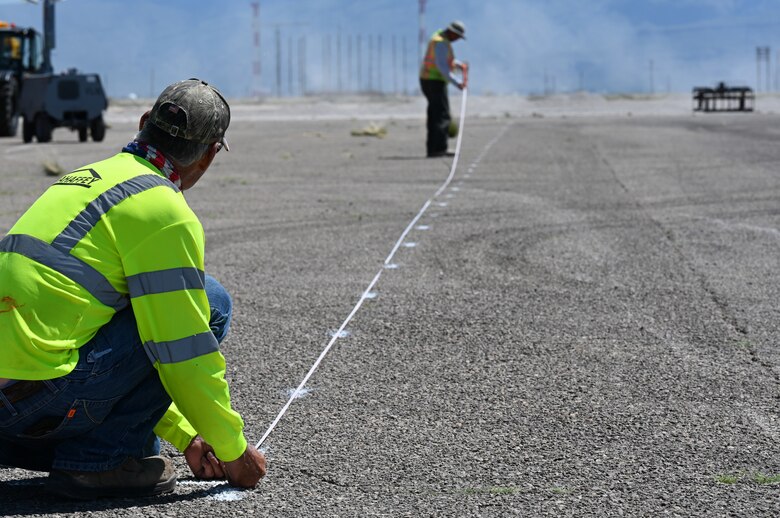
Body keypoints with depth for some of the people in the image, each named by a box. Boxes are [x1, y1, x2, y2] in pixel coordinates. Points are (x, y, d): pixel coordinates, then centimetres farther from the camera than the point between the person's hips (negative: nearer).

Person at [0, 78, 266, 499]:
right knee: (211, 303, -1)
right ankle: (98, 458, -1)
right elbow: (186, 354, -8)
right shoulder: (164, 211, -7)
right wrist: (234, 451, 7)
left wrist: (185, 437, 31)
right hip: (44, 392, -9)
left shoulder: (88, 178, 22)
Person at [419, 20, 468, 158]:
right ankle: (439, 149, -17)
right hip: (435, 82, -11)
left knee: (435, 117, 11)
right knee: (443, 117, -12)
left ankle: (432, 149, 11)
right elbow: (442, 67, -26)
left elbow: (446, 59, 28)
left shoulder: (440, 37, 15)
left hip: (428, 80, 11)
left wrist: (460, 65, 14)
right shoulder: (442, 43, -18)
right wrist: (457, 83, -27)